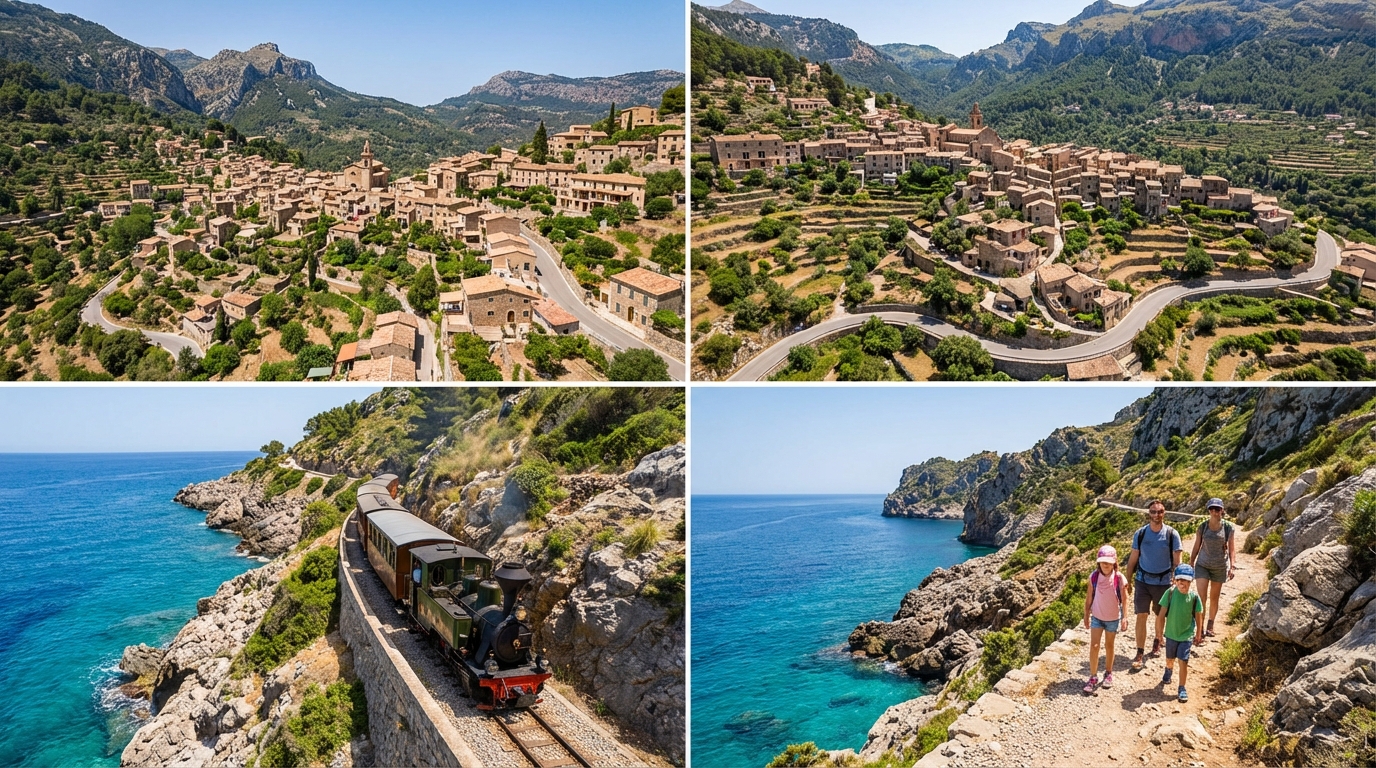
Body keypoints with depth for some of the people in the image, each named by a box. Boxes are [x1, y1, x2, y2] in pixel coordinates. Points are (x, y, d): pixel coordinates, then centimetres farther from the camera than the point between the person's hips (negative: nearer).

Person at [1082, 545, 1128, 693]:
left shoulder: (1119, 578, -16)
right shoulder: (1094, 577, -12)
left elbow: (1124, 599, -7)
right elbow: (1089, 597, -3)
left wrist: (1124, 617, -9)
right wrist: (1086, 616, 2)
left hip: (1113, 618, -1)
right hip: (1097, 617, 1)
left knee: (1109, 645, 15)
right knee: (1094, 646, -2)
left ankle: (1108, 673, 33)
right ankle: (1093, 677, 5)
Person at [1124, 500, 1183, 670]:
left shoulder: (1172, 534, -8)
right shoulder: (1140, 533, -5)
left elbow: (1177, 561, -5)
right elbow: (1133, 558, 1)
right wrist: (1128, 581, 2)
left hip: (1163, 581, 0)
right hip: (1142, 581, 0)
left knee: (1160, 615, 17)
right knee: (1141, 616, -5)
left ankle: (1157, 641, 44)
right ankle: (1139, 655, -3)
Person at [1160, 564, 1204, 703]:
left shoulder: (1194, 596, -13)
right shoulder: (1170, 592, -14)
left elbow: (1198, 616, -1)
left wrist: (1198, 634, 5)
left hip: (1187, 635, -1)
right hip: (1171, 633, 2)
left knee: (1183, 661, -4)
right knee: (1169, 659, 20)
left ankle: (1182, 689, 8)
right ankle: (1168, 672, 52)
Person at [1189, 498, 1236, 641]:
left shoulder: (1228, 527, -5)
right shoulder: (1203, 527, -5)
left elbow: (1232, 548, 1)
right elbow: (1196, 547, 4)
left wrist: (1232, 566, -8)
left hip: (1220, 567, 1)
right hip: (1202, 565, -1)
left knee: (1214, 598, 13)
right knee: (1201, 597, -11)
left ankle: (1210, 625, 31)